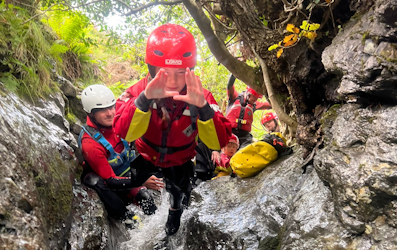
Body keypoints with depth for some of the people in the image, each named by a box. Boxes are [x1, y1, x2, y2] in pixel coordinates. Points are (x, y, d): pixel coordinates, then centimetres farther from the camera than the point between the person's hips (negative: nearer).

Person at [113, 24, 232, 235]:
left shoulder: (200, 96, -27)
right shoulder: (140, 91, -27)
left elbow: (218, 142, -38)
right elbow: (125, 133, -43)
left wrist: (202, 107, -55)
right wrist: (145, 98, -59)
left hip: (180, 161, 1)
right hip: (146, 156, 0)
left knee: (179, 194, 18)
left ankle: (175, 210, 57)